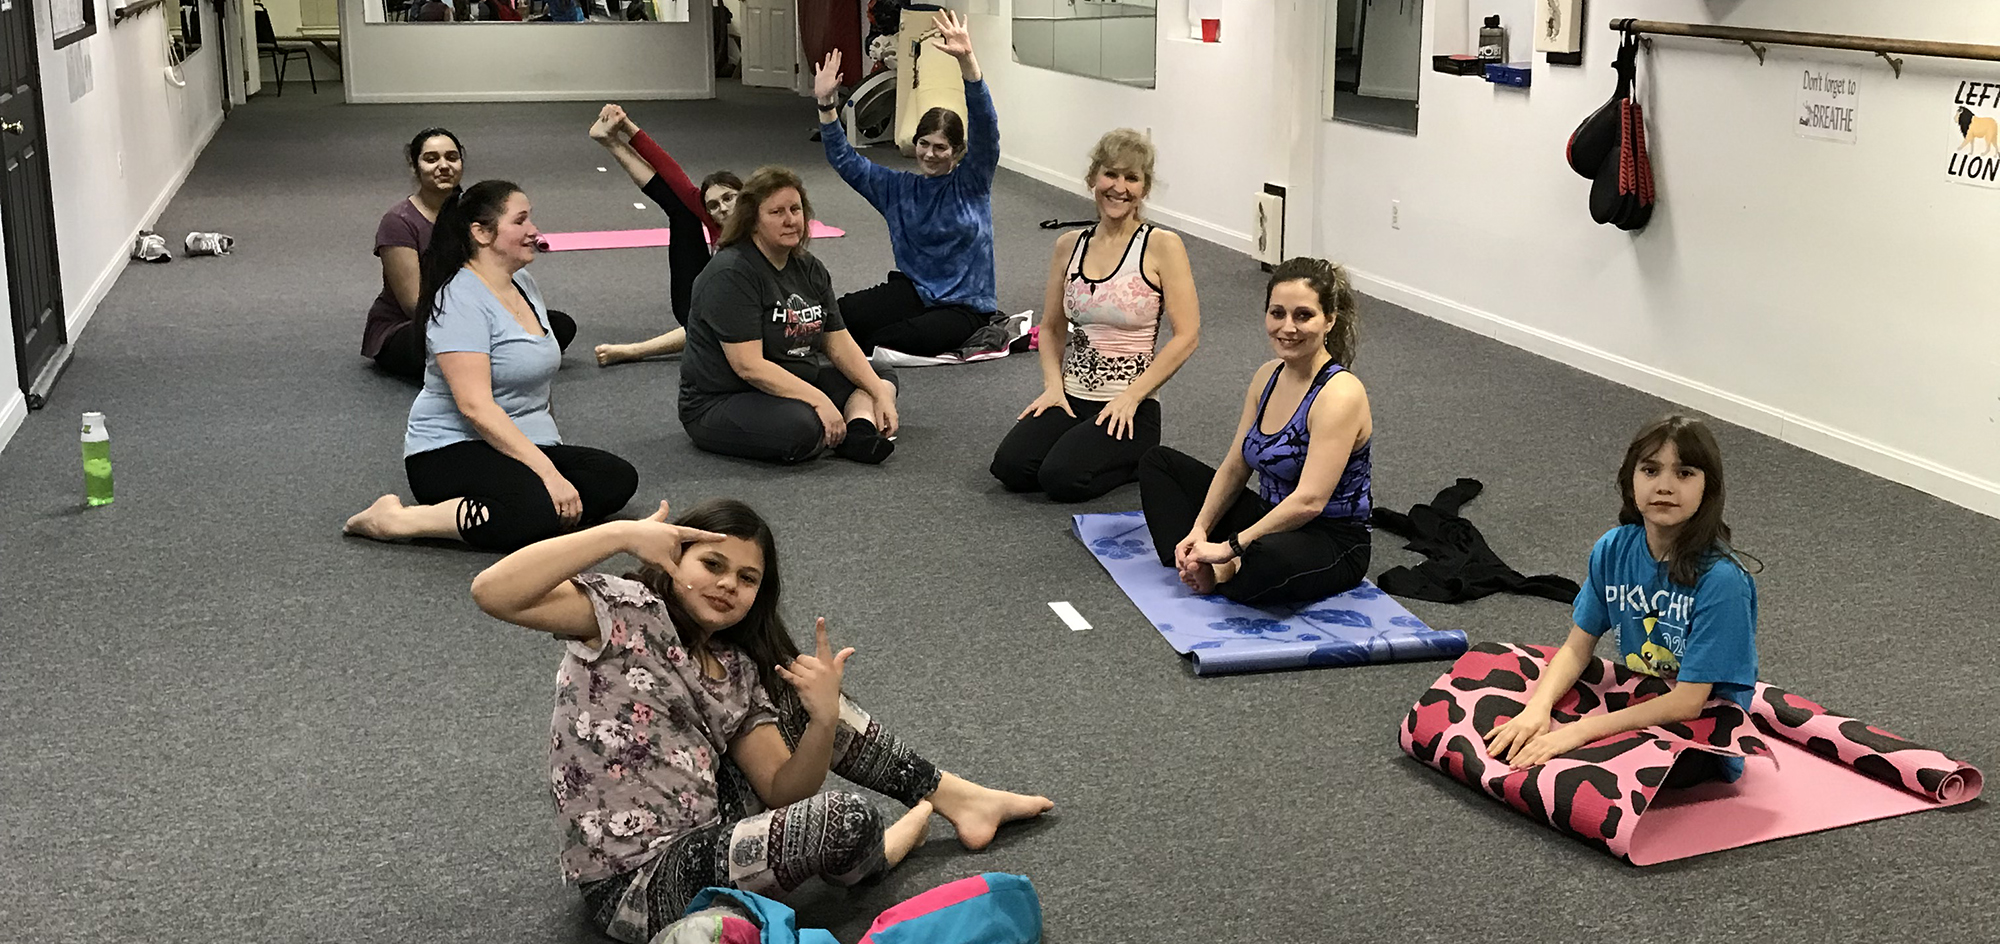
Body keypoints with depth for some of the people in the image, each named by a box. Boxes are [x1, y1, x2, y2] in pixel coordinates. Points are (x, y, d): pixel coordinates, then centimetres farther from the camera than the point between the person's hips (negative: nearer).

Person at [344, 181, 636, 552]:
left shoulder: (523, 283, 12)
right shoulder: (461, 301, -16)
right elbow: (476, 406, -24)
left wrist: (554, 456, 15)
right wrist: (548, 473, -28)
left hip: (527, 443, 8)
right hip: (452, 451, -8)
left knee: (619, 479, -12)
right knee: (539, 514, -35)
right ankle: (395, 520, -21)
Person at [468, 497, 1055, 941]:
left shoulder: (736, 672, 7)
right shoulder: (626, 613, -14)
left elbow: (783, 793, 2)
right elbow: (492, 592, -29)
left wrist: (823, 721, -16)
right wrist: (622, 533, -31)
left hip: (708, 832, 9)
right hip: (636, 887, -8)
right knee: (850, 820, -23)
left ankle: (955, 797, 22)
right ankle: (886, 845, 15)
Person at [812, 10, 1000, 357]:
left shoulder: (971, 182, -2)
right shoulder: (898, 187, 9)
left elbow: (985, 125, -17)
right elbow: (846, 160, 8)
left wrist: (967, 59, -32)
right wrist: (826, 104, -7)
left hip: (965, 304, -4)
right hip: (914, 289, 4)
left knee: (885, 341, -30)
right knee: (840, 314, -25)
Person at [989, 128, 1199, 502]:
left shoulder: (1162, 247, -8)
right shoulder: (1069, 246, 6)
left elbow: (1187, 336, -12)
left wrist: (1132, 397, -16)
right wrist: (1053, 384, -2)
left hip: (1130, 405, -4)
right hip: (1071, 396, 4)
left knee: (1062, 478, -26)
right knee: (1010, 467, -19)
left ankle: (1139, 458, 3)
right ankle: (1077, 438, 10)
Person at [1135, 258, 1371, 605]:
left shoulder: (1339, 394, -23)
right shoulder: (1268, 376, 2)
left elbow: (1309, 501, -29)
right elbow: (1235, 467, 8)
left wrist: (1230, 547, -26)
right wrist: (1199, 530, -5)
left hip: (1331, 545, -9)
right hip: (1272, 518, 9)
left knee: (1268, 557, -45)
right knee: (1158, 461, 13)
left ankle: (1224, 573, -10)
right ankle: (1197, 562, -8)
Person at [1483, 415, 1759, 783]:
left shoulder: (1721, 579, -24)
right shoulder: (1614, 549, -6)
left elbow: (1688, 702, -24)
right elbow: (1578, 646, -1)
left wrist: (1580, 730, -28)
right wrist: (1538, 709, -21)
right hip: (1636, 704, 6)